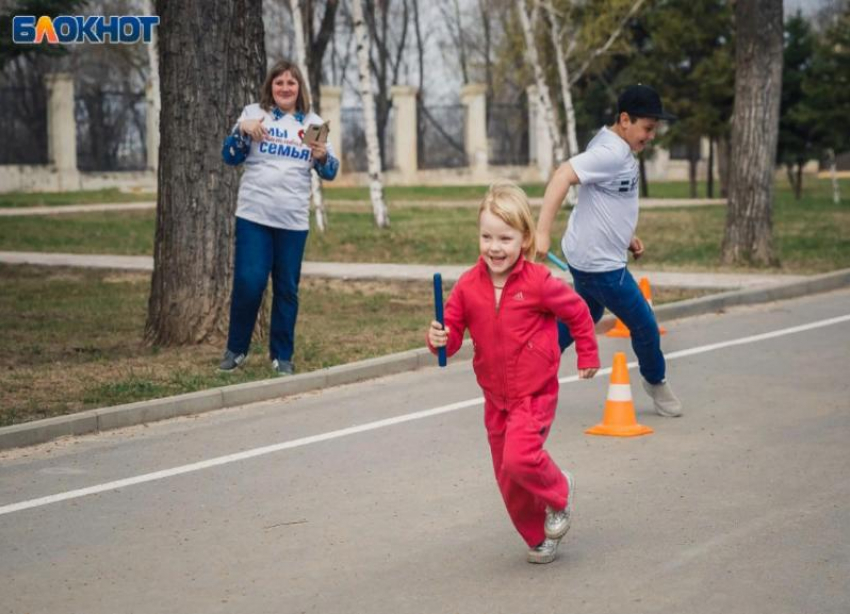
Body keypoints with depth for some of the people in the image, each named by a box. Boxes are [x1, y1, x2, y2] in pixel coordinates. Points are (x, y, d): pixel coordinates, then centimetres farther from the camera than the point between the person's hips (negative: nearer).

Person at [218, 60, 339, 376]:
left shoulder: (313, 122, 8)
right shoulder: (253, 113, 4)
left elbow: (330, 173, 8)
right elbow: (230, 157, 2)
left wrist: (323, 157, -14)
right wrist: (242, 130, -14)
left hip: (293, 220, 2)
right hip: (253, 214, -2)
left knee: (287, 288, 6)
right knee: (248, 282, -6)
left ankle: (282, 355, 17)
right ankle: (236, 349, 12)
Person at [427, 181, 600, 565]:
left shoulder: (538, 282, -15)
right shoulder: (468, 286, -6)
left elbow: (577, 312, 0)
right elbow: (453, 329, -1)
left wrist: (587, 356, 9)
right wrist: (440, 339, -25)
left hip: (535, 393, -5)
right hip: (496, 397, 5)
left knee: (519, 458, -25)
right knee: (507, 479, 11)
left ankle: (559, 492, 7)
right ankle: (538, 538, 32)